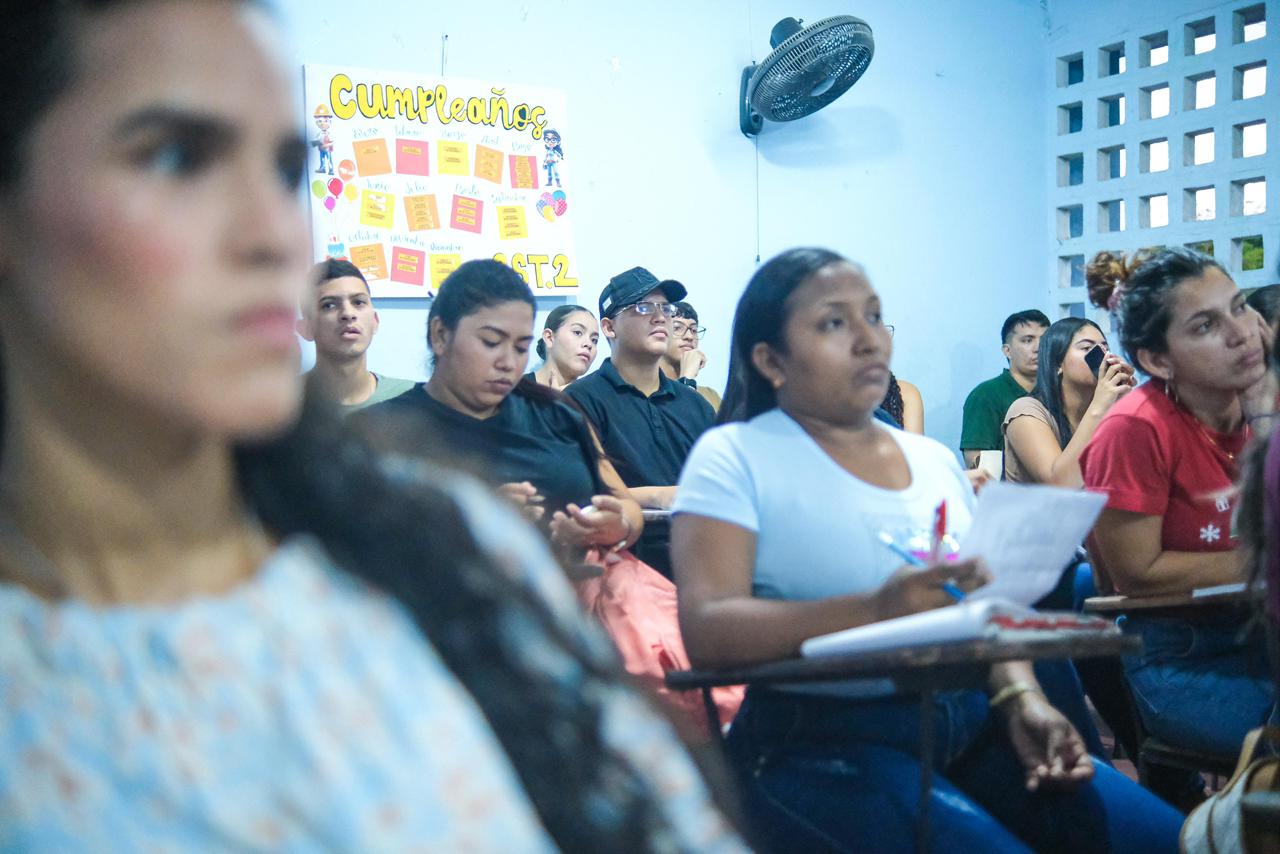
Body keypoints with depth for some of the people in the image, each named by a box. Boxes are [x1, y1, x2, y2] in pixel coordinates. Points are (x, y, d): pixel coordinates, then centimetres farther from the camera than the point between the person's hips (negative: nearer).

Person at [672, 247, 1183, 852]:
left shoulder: (935, 461, 16)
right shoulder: (734, 456, -2)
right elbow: (707, 629, -15)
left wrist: (1021, 698, -4)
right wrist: (875, 609, -27)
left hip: (969, 725, 6)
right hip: (817, 740, -5)